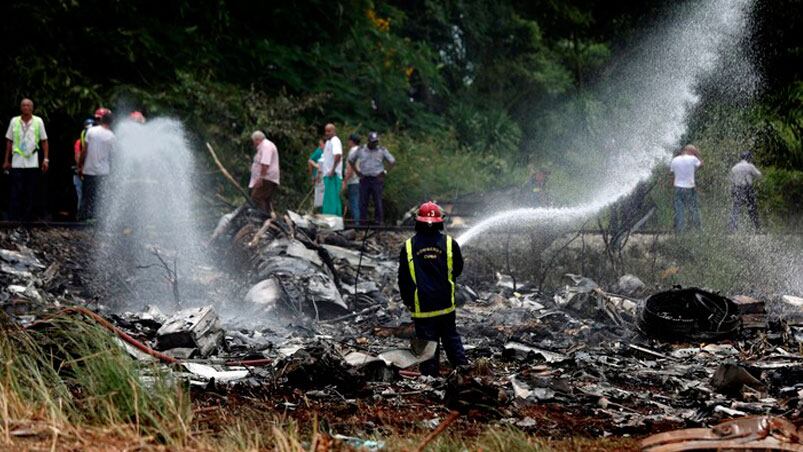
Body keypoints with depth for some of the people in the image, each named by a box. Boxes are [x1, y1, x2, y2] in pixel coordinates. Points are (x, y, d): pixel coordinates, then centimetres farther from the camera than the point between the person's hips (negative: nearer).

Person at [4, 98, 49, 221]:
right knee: (16, 193, -4)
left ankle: (28, 219, 12)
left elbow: (44, 141, 7)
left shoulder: (38, 121, 3)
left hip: (33, 164, 0)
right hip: (17, 164, 0)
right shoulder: (14, 121, 4)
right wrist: (6, 160, 8)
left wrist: (46, 159, -1)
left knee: (31, 194, 5)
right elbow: (9, 141, 10)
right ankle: (13, 220, -3)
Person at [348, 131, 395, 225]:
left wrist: (384, 172, -1)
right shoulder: (361, 150, 9)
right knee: (363, 202, 0)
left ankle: (378, 222, 0)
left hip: (377, 179, -2)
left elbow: (392, 161, 4)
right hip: (364, 179, 2)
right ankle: (363, 222, 4)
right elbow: (351, 160, 18)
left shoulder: (382, 150, 4)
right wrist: (357, 171, 10)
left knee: (378, 202, -3)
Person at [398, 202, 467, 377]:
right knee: (451, 338, 17)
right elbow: (458, 269, 10)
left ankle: (430, 377, 7)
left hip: (421, 307, -1)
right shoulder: (450, 243, -6)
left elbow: (403, 278, 0)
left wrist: (407, 300, 14)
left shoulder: (408, 246, -7)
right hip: (446, 303, 1)